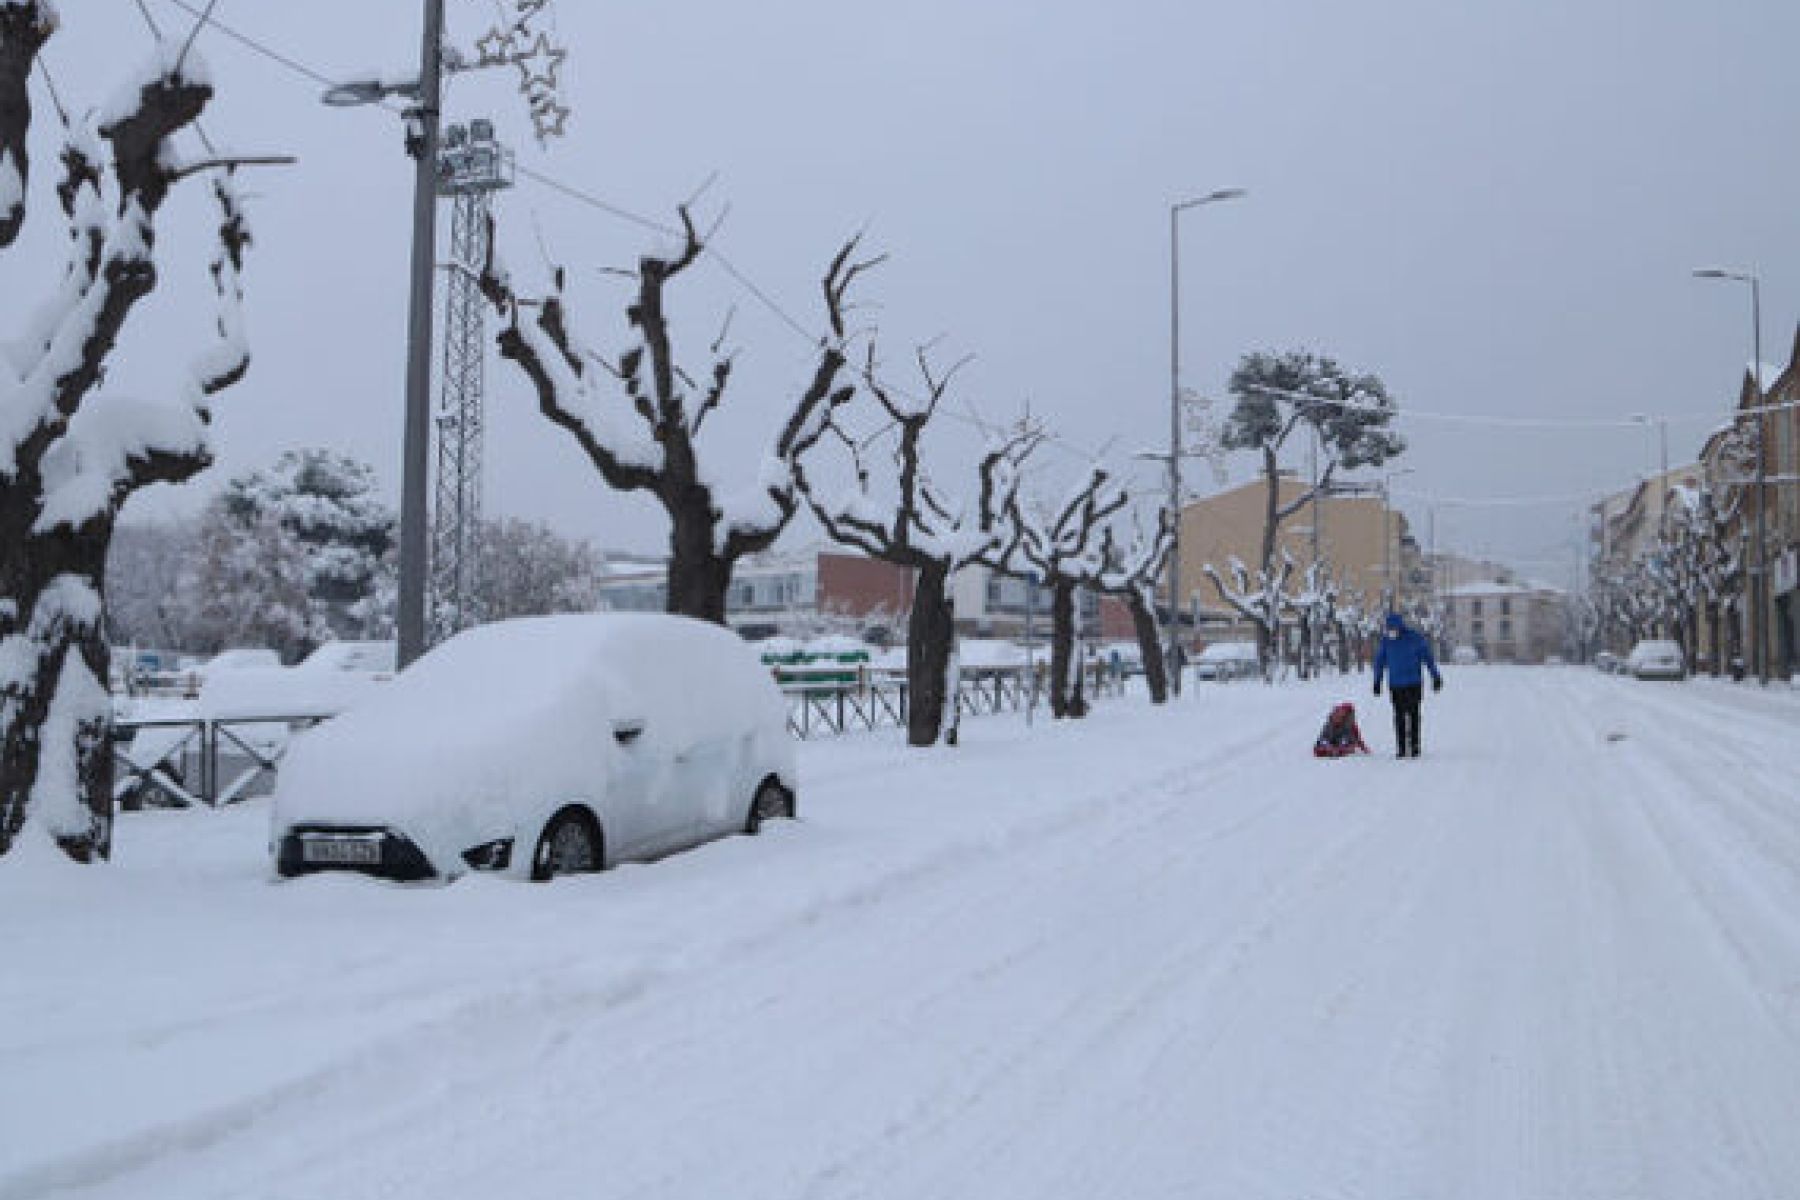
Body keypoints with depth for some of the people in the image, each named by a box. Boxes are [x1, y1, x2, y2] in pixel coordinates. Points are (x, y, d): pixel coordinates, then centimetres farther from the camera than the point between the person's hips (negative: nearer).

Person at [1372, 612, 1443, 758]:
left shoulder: (1415, 638, -3)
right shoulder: (1386, 641, 3)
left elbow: (1428, 657, 4)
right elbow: (1380, 662, 13)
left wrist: (1435, 676, 7)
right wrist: (1377, 682, 14)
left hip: (1414, 684, -2)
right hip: (1395, 686, 2)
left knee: (1413, 715, -3)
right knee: (1399, 717, 2)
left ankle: (1414, 746, 2)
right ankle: (1401, 748, 4)